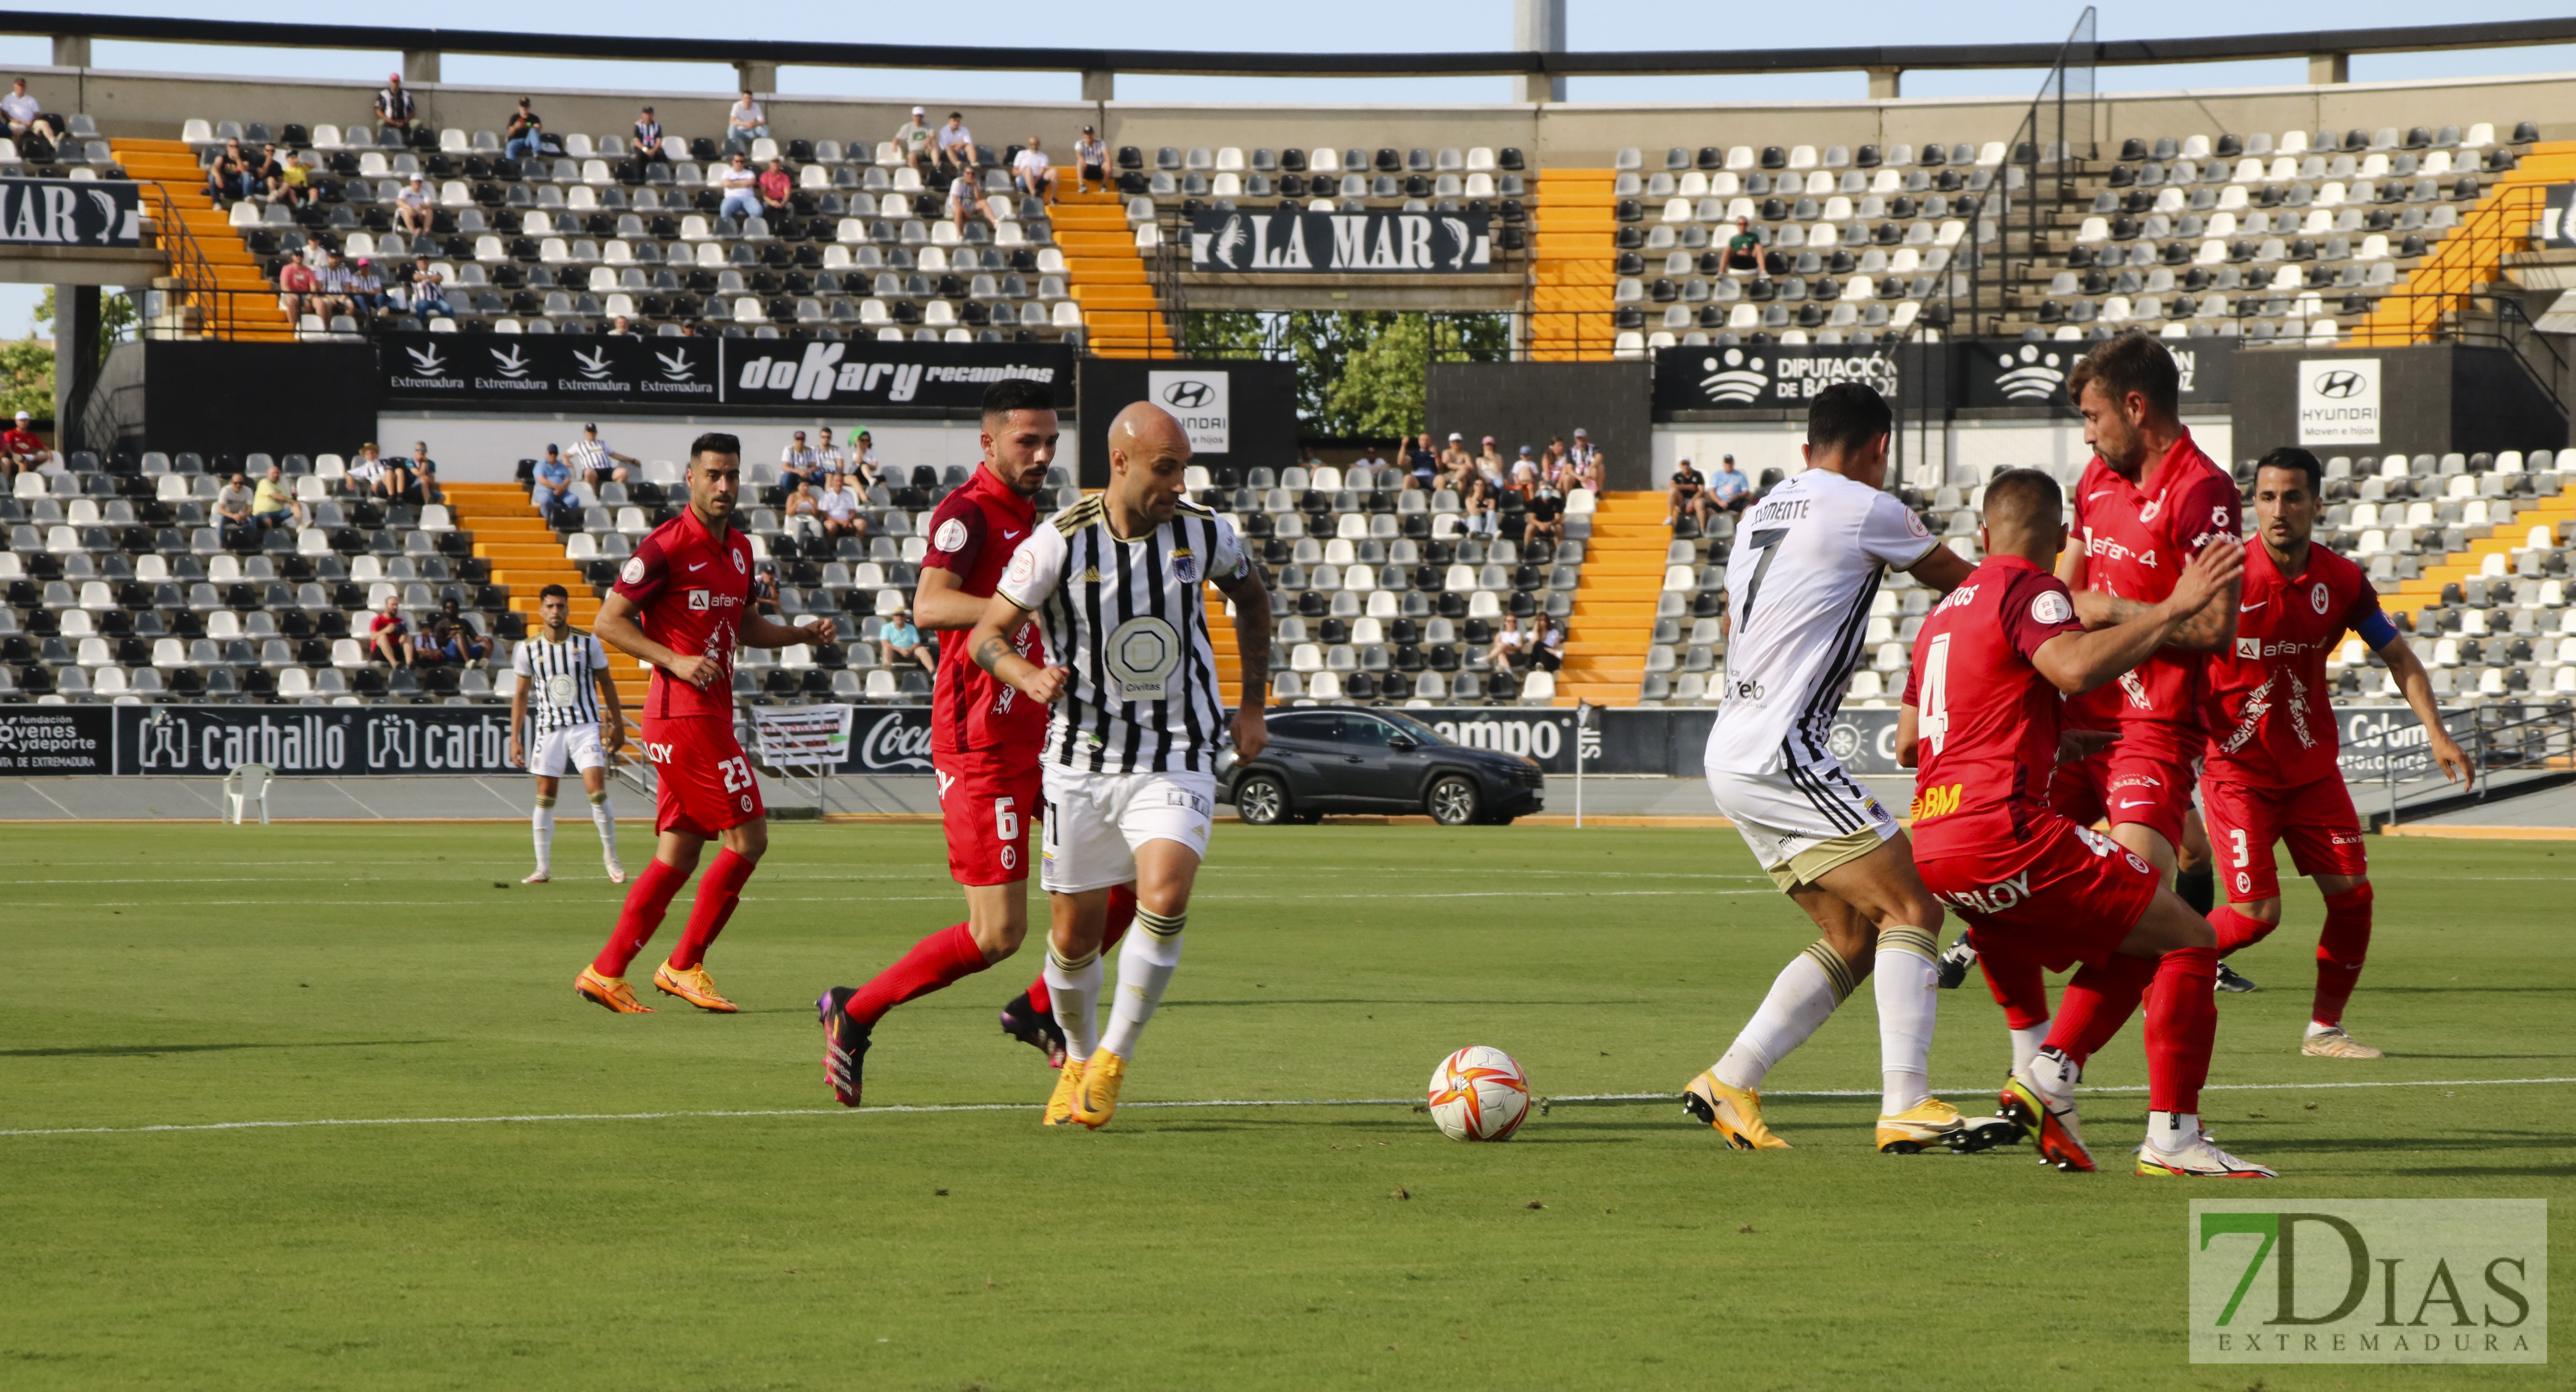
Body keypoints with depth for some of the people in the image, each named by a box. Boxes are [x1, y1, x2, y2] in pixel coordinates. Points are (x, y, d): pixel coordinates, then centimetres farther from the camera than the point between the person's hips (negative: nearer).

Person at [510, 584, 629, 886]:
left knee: (596, 790, -13)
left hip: (585, 726, -1)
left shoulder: (588, 643, -2)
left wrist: (618, 726, 9)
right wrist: (515, 739, 5)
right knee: (545, 796, 0)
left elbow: (606, 683, 8)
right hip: (548, 729, 1)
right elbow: (521, 694, 8)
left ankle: (611, 856, 4)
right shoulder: (528, 648, 0)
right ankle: (543, 868, 9)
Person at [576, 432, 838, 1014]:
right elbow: (608, 622, -10)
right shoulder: (666, 547, -12)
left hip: (711, 715, 9)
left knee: (678, 855, 9)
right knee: (748, 837, -10)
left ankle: (606, 972, 13)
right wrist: (676, 660, -19)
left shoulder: (739, 548, 14)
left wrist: (802, 634, 10)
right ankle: (685, 966, -1)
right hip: (684, 716, -9)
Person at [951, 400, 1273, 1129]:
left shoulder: (1205, 534, -4)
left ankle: (1114, 1060, -8)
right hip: (1081, 760, 0)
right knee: (1074, 936, 6)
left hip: (1177, 759, 0)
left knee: (1165, 896, -24)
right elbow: (985, 635, -6)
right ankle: (1079, 1059, 35)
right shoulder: (1060, 543, -12)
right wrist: (1029, 676, -27)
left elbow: (1251, 597, 18)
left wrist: (1253, 706, 15)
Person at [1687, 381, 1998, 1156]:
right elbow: (1955, 580, 8)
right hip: (1780, 754, -9)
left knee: (1854, 936, 11)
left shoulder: (1767, 512, 18)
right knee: (1910, 907, -10)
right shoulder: (1865, 509, -7)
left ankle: (1729, 1085, 8)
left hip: (1732, 753, 9)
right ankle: (1906, 1106, -19)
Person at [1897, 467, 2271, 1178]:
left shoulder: (1946, 609, 24)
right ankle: (2172, 1138, -10)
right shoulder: (2027, 589, -2)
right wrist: (2174, 608, -19)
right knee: (2187, 939, -4)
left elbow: (1909, 742, 31)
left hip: (1935, 848, 9)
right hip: (2002, 830, -9)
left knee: (2130, 946, 21)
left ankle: (2047, 1078, 3)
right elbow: (2074, 666, -23)